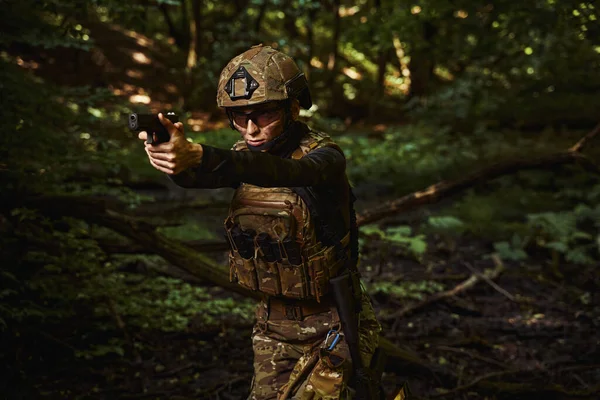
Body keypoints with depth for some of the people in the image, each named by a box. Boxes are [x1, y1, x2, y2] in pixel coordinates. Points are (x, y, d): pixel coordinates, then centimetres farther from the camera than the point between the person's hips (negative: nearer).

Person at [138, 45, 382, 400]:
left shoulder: (323, 156, -18)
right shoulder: (244, 157, -1)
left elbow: (282, 171, -41)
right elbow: (196, 177, -23)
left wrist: (199, 156, -56)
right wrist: (175, 154, -47)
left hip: (331, 329, -6)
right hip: (274, 326, 6)